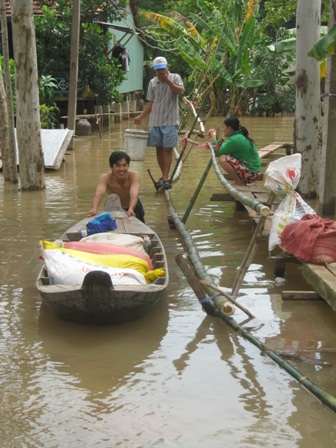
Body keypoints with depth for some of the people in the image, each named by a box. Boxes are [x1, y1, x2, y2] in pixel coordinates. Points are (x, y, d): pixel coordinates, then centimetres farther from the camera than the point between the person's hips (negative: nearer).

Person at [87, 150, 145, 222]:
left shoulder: (134, 176, -29)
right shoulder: (105, 178, -28)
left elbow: (134, 194, -45)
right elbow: (99, 193, -46)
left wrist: (131, 209, -67)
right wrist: (94, 208, -67)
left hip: (133, 209, 0)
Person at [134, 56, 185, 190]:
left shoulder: (175, 78, 2)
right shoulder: (152, 82, 10)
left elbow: (181, 91, -16)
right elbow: (150, 103, 14)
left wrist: (167, 80, -19)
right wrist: (141, 116, 5)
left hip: (170, 121, -4)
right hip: (155, 121, 4)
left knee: (168, 149, -6)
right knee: (159, 148, 6)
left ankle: (165, 178, -5)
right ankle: (163, 176, 18)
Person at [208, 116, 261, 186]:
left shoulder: (235, 139, -19)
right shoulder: (239, 136, 10)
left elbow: (218, 153, -15)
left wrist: (214, 138, -3)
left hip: (251, 173, -10)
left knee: (222, 159, -21)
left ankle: (239, 182, -7)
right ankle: (240, 181, 16)